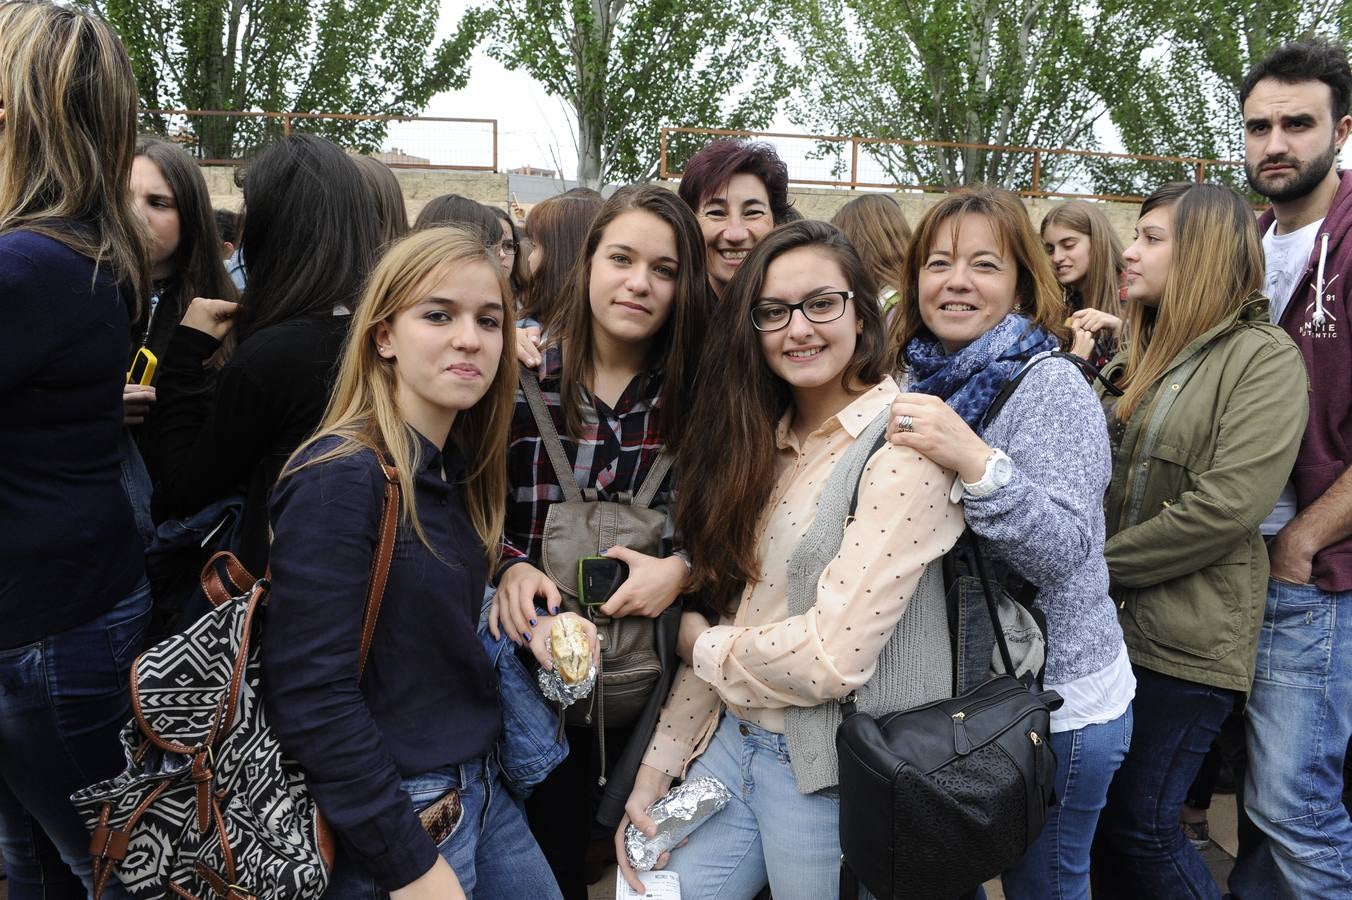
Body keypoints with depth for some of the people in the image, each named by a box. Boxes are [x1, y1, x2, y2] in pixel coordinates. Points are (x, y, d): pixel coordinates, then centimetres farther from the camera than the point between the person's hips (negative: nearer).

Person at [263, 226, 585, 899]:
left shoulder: (460, 470, 3)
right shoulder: (338, 482, -21)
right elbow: (311, 698, -23)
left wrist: (530, 631, -5)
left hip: (481, 787, 8)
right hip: (391, 817, -7)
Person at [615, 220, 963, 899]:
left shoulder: (906, 447, -18)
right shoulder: (767, 440, 5)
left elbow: (833, 657, -24)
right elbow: (724, 608, 6)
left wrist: (700, 646, -7)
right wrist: (658, 768, 4)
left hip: (832, 776, -6)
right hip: (731, 739, 6)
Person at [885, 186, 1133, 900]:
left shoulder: (1051, 385, -15)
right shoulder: (923, 382, 3)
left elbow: (1065, 548, -26)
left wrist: (976, 462, -39)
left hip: (1055, 702, -6)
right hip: (948, 690, 6)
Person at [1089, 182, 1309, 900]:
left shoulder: (1264, 359, -9)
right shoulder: (1141, 354, 13)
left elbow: (1224, 507, -20)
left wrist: (1097, 562, -14)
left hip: (1187, 637, -6)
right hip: (1108, 621, 7)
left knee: (1139, 826, 1)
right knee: (1100, 813, 14)